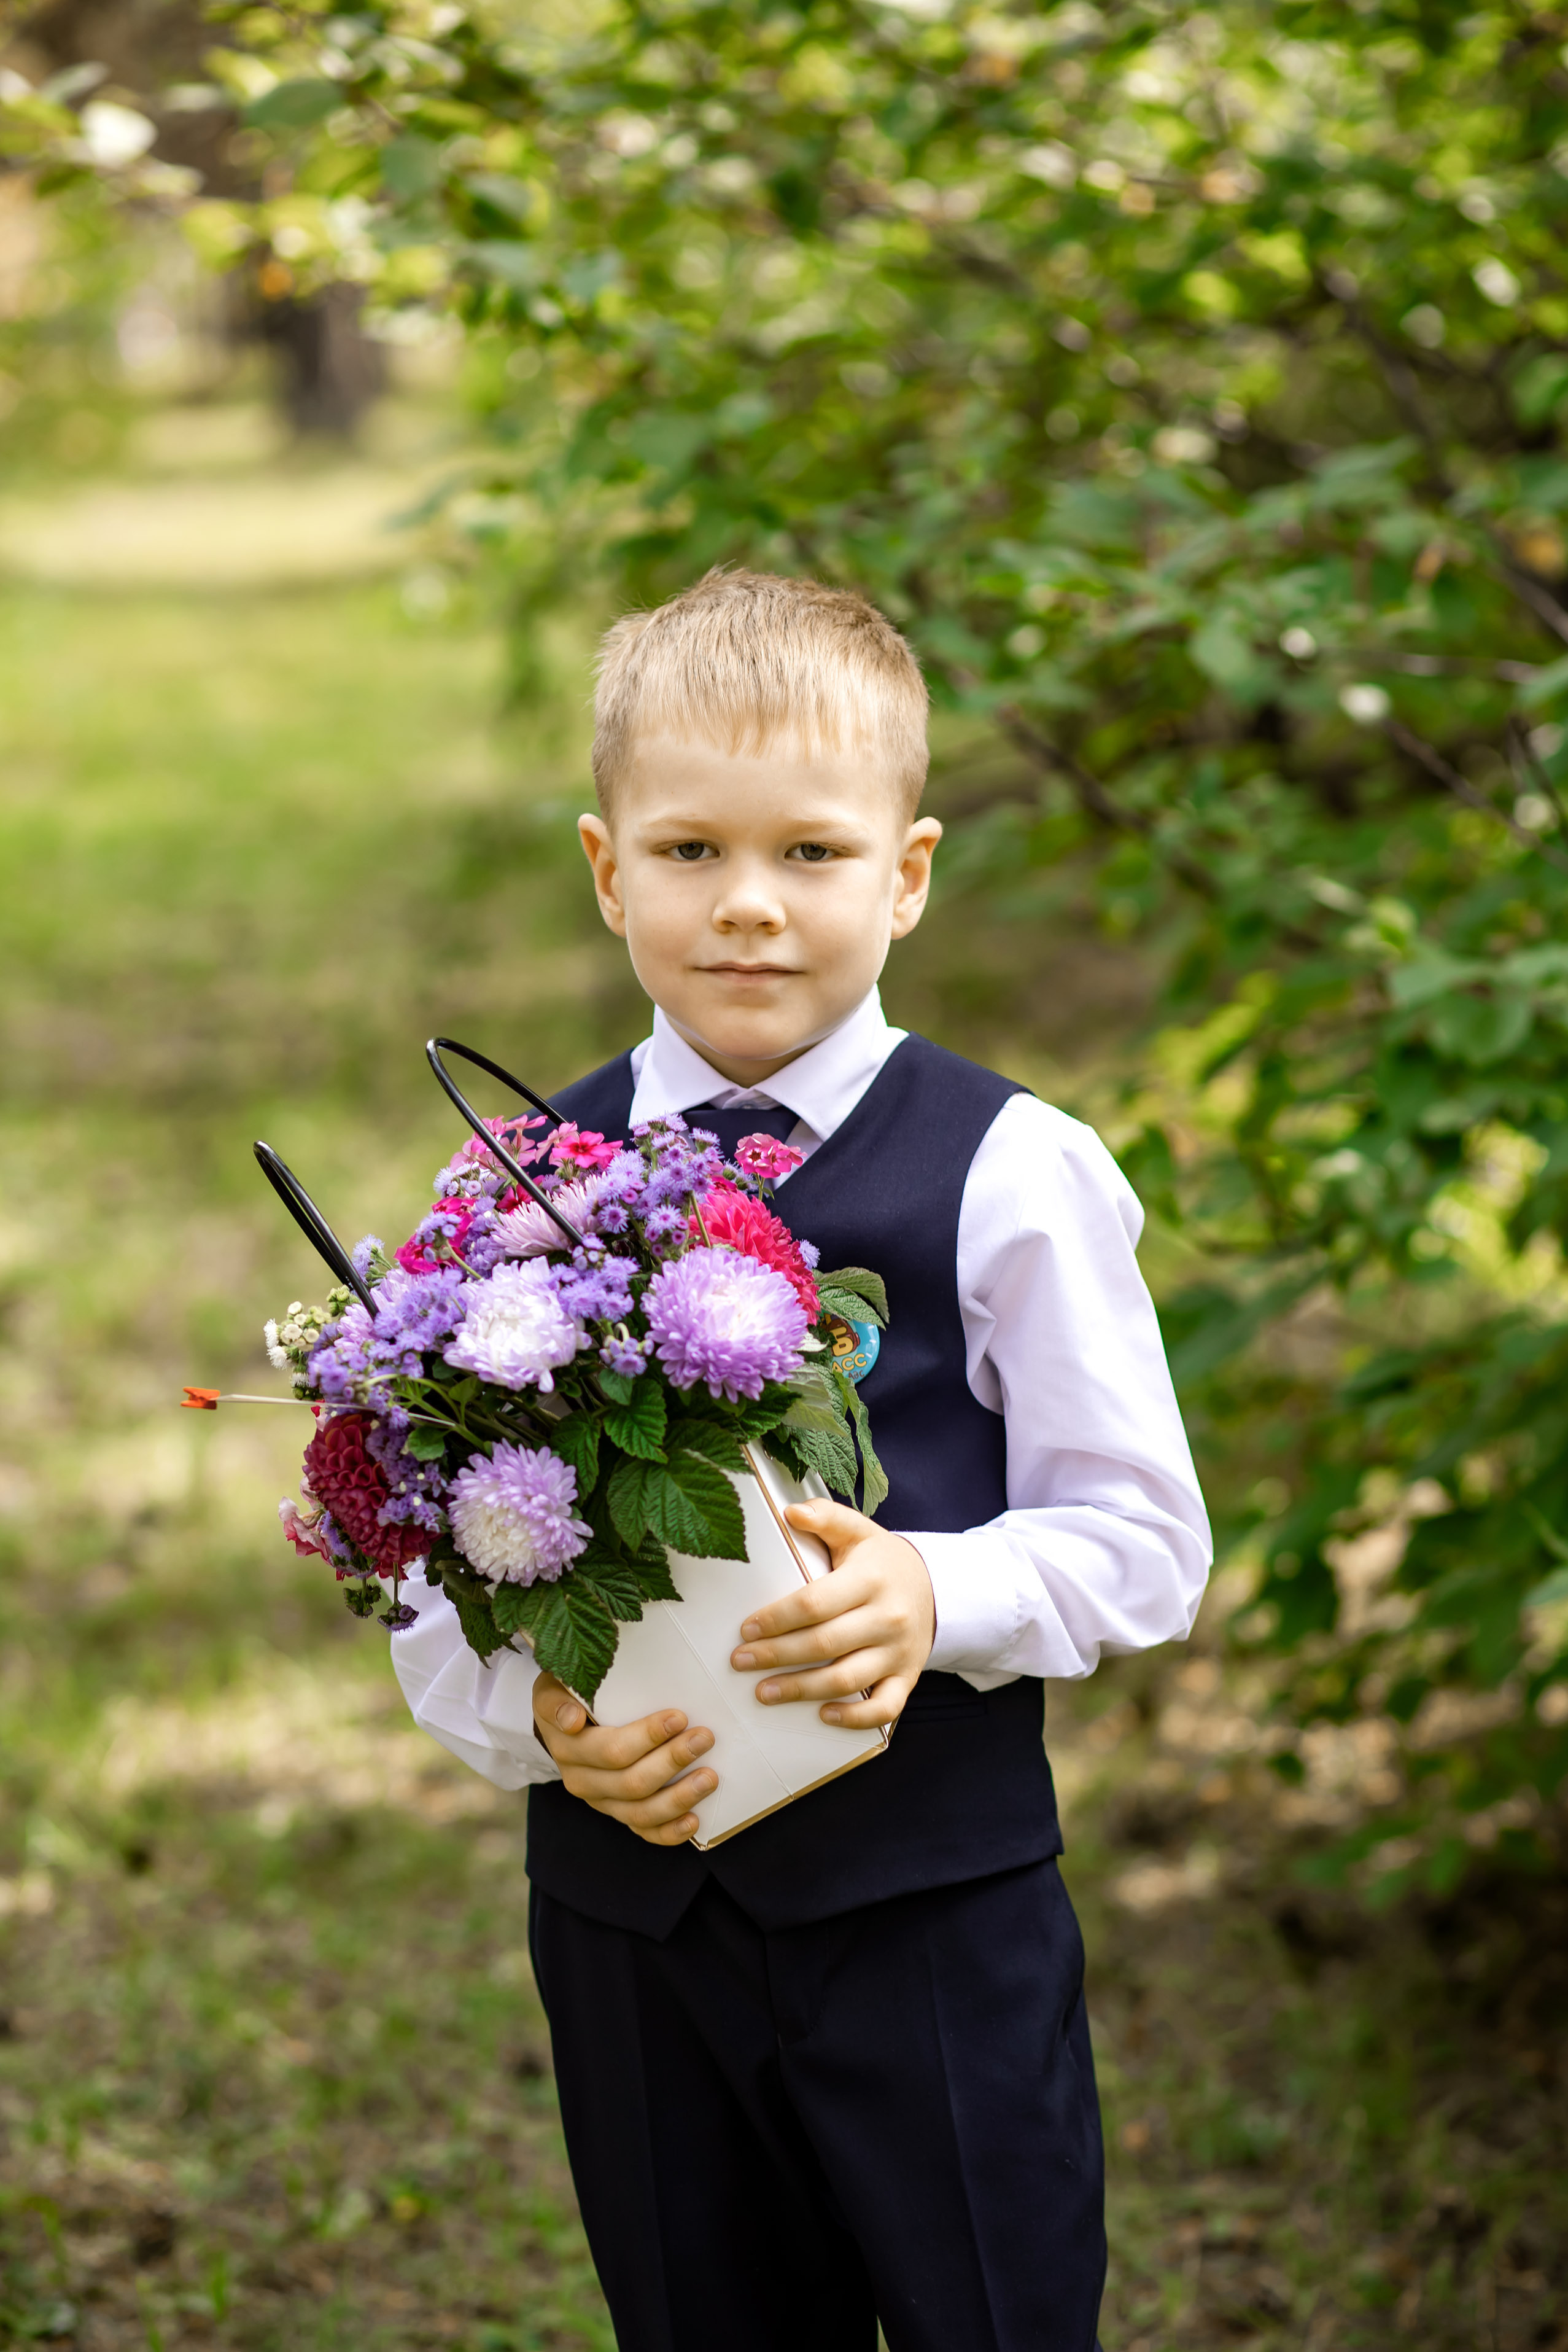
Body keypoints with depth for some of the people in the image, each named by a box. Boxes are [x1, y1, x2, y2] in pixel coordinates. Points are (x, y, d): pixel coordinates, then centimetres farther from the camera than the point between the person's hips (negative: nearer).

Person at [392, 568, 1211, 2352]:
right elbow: (436, 1572, 4)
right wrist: (537, 1718, -16)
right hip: (630, 1914, 3)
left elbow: (1142, 1537, -5)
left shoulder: (1009, 1173, -6)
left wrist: (937, 1597, -23)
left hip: (939, 1909, -2)